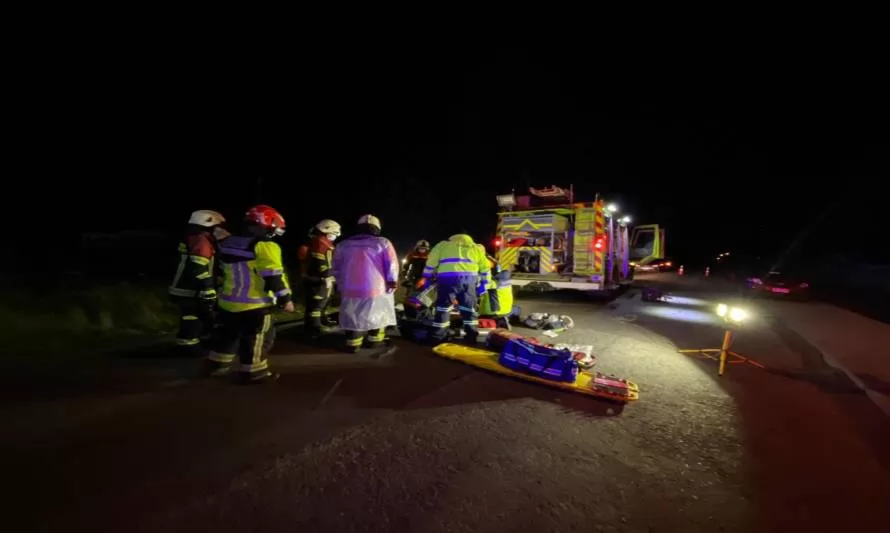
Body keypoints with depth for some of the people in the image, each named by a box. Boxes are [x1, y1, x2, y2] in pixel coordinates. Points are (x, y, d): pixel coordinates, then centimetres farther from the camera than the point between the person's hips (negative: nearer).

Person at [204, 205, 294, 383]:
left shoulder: (228, 244, 9)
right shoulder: (265, 247, -19)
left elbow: (222, 272, 19)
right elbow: (273, 277, -21)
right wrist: (285, 299, -14)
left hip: (228, 301, 8)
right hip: (255, 305, -8)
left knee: (227, 334, 24)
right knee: (257, 338, 5)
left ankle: (217, 364, 36)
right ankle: (251, 372, 12)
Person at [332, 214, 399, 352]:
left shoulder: (343, 245, 9)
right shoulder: (383, 242, -2)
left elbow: (337, 268, 15)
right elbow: (392, 264, -8)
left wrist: (341, 284, 25)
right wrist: (392, 281, 2)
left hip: (350, 289, 3)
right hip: (377, 288, -2)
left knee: (354, 317, 15)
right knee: (378, 314, 17)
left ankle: (352, 344, 13)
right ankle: (374, 340, 24)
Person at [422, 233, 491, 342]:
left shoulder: (443, 245, 24)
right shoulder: (476, 248, 29)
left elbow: (431, 262, 17)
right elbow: (485, 267, 27)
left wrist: (426, 278, 24)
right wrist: (483, 283, 32)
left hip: (447, 278, -2)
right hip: (469, 279, 2)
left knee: (443, 307, 6)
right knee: (469, 308, 13)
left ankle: (438, 336, 8)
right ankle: (472, 336, 16)